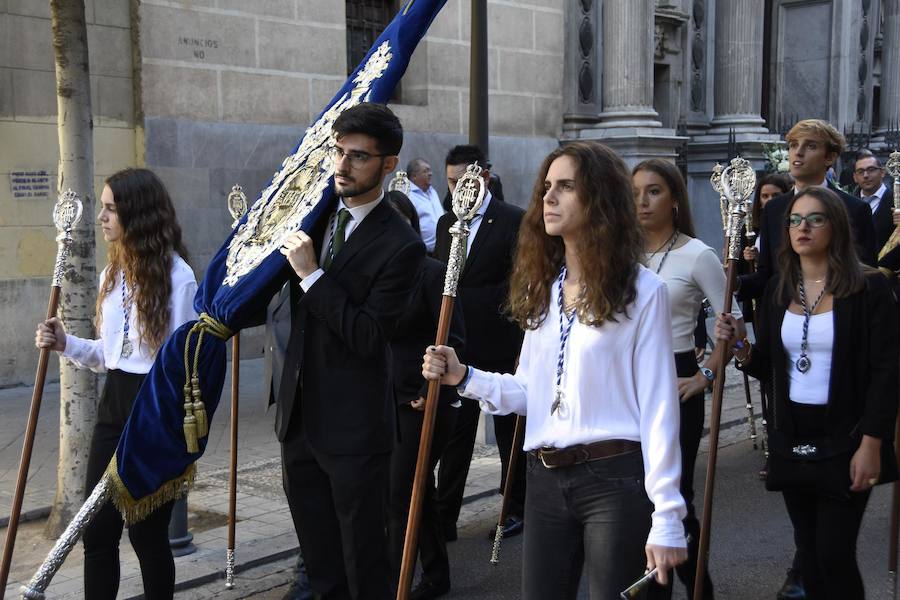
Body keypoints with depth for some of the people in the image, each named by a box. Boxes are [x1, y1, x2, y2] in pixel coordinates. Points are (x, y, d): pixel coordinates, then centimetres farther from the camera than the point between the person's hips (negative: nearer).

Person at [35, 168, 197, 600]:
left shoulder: (176, 276, -13)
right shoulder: (113, 272, 10)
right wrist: (66, 345, 1)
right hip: (114, 404, 7)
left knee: (147, 531, 4)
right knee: (97, 530, 6)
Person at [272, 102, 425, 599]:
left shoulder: (400, 245, -15)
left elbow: (369, 336, -22)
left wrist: (312, 275, -22)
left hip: (352, 427, -7)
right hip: (297, 416, 7)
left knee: (364, 560, 7)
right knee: (319, 558, 20)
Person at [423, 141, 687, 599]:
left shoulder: (641, 290, -7)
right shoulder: (542, 288, 11)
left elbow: (658, 407, -9)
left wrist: (666, 517, -12)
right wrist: (463, 377, -3)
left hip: (616, 479, -6)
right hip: (545, 480, 6)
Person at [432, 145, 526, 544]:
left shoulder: (514, 221, -7)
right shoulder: (446, 223, 11)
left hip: (501, 348, -5)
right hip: (457, 348, 5)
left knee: (510, 432, 10)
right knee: (455, 433, 7)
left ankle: (517, 510, 25)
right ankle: (444, 518, 12)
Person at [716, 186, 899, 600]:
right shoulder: (777, 290, 6)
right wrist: (738, 347, -9)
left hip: (844, 443, -5)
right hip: (792, 441, 5)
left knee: (835, 554, -4)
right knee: (808, 551, 13)